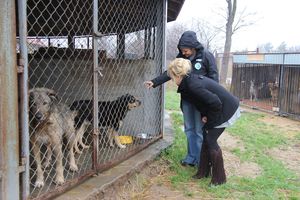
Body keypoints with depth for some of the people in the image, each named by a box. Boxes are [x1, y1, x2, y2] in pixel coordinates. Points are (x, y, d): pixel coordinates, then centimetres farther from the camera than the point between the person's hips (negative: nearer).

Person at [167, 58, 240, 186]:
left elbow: (215, 102, -29)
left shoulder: (193, 86, -27)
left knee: (211, 140, -4)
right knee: (206, 138, 11)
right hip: (221, 108, 9)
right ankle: (204, 171, 23)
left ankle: (219, 178, 10)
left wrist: (210, 121, -16)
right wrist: (204, 115, 3)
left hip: (226, 110, -9)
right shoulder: (191, 79, 2)